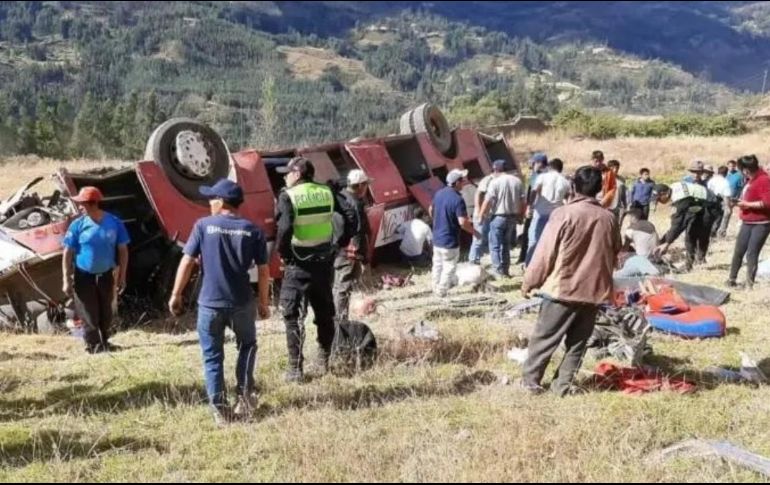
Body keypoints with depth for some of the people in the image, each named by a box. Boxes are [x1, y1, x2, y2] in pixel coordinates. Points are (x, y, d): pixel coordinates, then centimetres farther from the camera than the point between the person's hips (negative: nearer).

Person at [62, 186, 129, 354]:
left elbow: (123, 250, 0)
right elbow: (67, 254, -7)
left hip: (106, 275, 2)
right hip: (84, 276, -1)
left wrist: (122, 277, -1)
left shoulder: (114, 222, -8)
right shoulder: (78, 225, -10)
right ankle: (93, 345, 14)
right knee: (89, 314, 3)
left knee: (106, 313, 13)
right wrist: (67, 280, -12)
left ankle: (104, 342, 31)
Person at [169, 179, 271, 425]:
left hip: (209, 303, -1)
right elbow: (263, 270, 1)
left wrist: (176, 295, 6)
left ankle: (219, 408, 9)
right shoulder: (253, 230, -1)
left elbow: (187, 262, -4)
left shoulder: (203, 225, -4)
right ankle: (244, 394, 17)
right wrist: (264, 302, 12)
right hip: (242, 302, 1)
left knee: (212, 357, 10)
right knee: (247, 345, 25)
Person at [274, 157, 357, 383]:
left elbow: (284, 228, -24)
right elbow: (351, 215, -3)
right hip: (324, 262, 5)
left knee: (292, 316, 5)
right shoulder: (326, 193, 4)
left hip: (298, 264, -5)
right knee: (325, 313, 18)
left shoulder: (288, 196, -10)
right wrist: (340, 242, 5)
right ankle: (324, 362, 27)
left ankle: (296, 369, 3)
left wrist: (282, 252, -9)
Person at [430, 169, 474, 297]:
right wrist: (473, 231, -9)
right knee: (449, 267, 6)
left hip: (437, 238, 8)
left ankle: (436, 289, 31)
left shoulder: (439, 194, 2)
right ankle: (442, 292, 12)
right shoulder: (457, 199, -23)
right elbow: (463, 223, -26)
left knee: (437, 265, 20)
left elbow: (431, 211, 16)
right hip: (449, 241, -8)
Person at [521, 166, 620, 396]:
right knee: (578, 341, 13)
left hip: (563, 288, -3)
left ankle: (530, 380, 13)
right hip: (595, 290, 4)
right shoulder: (609, 218, 1)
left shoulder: (564, 214, -12)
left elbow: (545, 253, -10)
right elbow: (614, 255, 12)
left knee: (544, 337, 8)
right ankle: (563, 383, 14)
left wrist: (530, 281, 1)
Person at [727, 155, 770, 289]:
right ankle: (732, 279, 19)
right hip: (747, 222, 9)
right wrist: (742, 202, 9)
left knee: (752, 254, -8)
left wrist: (747, 204, -19)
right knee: (738, 251, 9)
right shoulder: (750, 180, 14)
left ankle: (749, 284, -2)